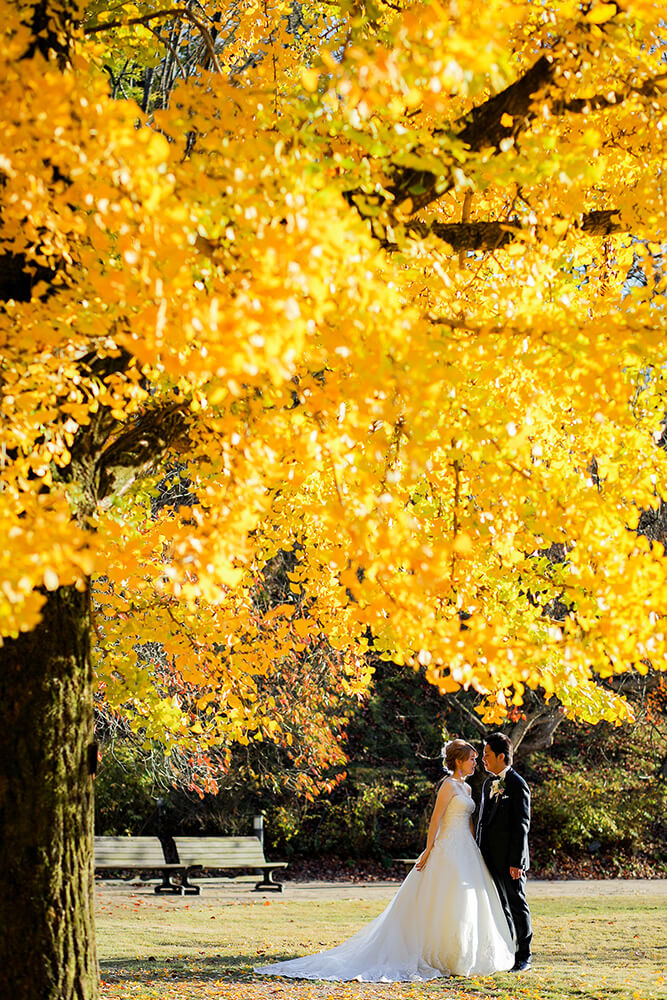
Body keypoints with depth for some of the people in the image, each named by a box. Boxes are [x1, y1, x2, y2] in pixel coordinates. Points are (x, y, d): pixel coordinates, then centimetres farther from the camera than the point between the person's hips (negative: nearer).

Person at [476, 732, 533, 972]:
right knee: (500, 906, 12)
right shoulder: (488, 784, 12)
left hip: (510, 860, -8)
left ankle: (523, 957, 11)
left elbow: (521, 825, -15)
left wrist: (516, 861, -18)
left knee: (517, 905, 2)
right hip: (491, 859, 8)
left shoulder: (518, 785, -12)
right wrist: (479, 854, 15)